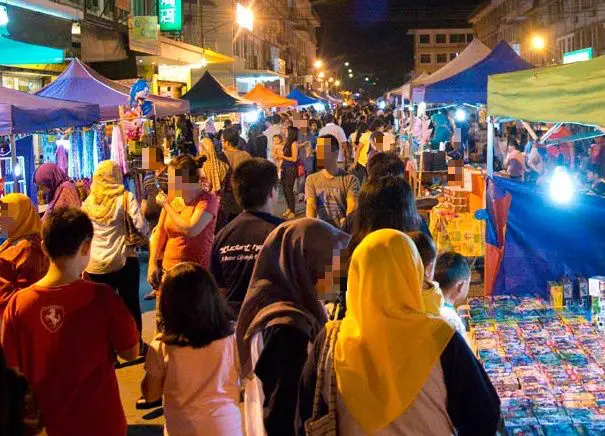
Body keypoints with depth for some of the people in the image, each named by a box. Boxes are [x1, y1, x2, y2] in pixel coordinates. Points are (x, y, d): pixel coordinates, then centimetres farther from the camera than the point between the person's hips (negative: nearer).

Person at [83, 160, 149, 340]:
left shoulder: (88, 202, 6)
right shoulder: (125, 197, -5)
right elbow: (141, 226, -15)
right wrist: (147, 232, 5)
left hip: (95, 264, 3)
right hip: (123, 260, -2)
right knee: (131, 305, 12)